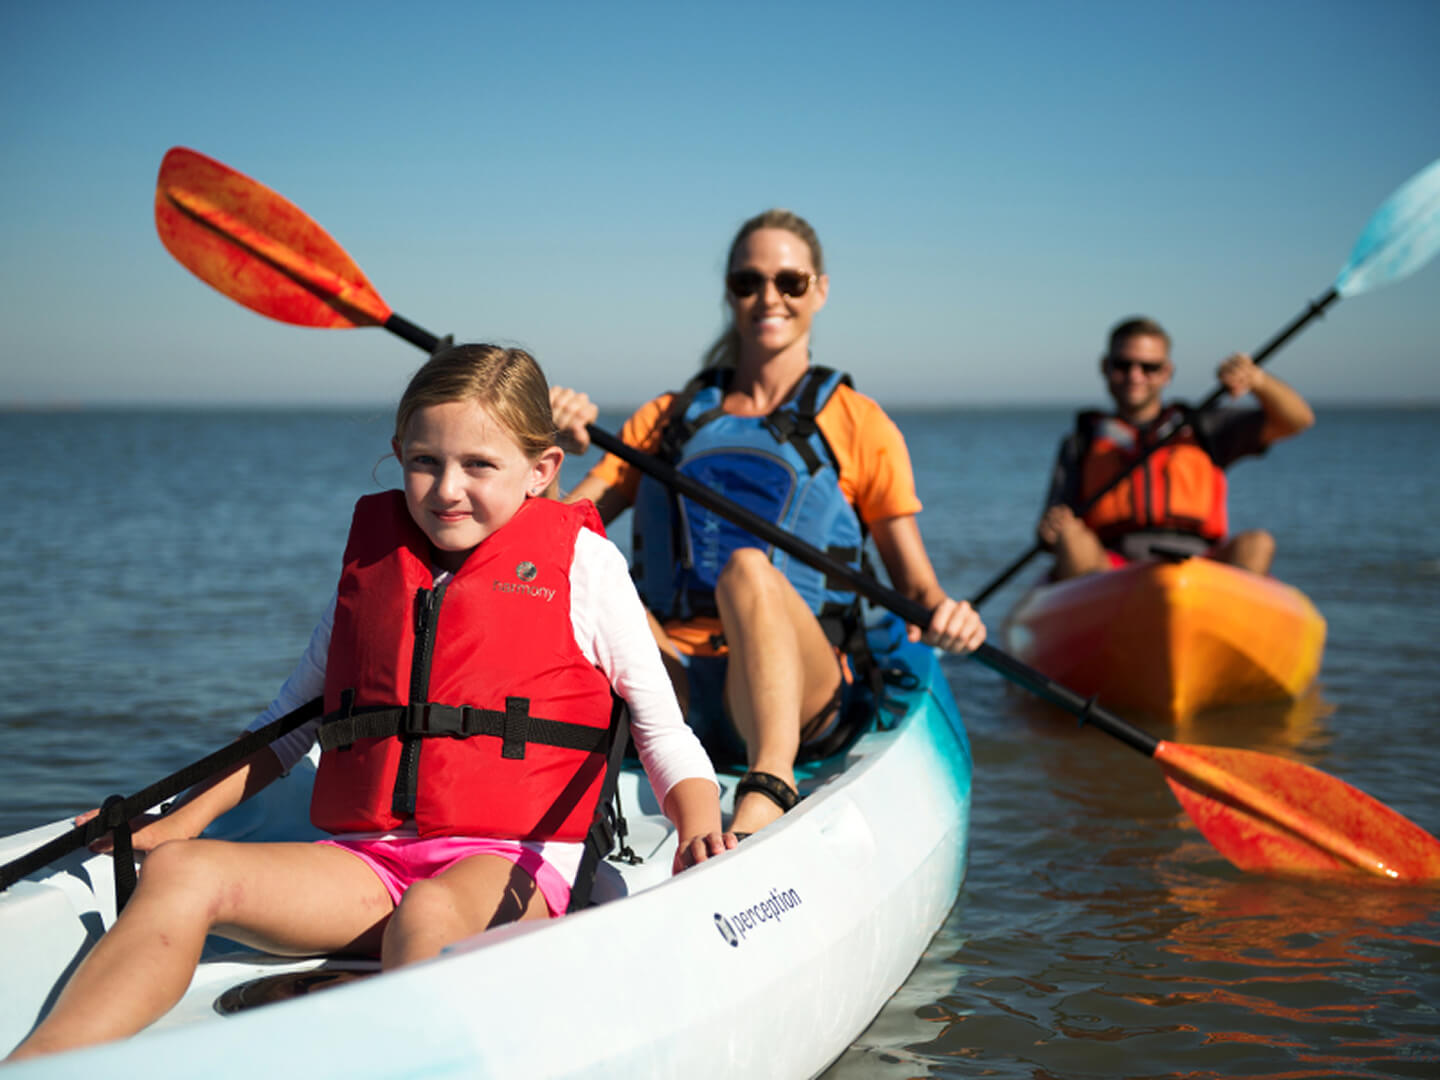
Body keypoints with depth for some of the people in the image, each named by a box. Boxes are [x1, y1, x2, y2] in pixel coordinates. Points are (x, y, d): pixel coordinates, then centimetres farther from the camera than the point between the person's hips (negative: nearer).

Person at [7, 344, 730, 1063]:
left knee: (427, 914, -38)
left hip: (508, 866, -4)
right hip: (365, 862, 4)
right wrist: (181, 820, 16)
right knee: (181, 872, -19)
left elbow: (661, 728, 7)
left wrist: (697, 824, -13)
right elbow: (293, 719, 25)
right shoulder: (373, 555, 17)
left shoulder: (582, 563, 5)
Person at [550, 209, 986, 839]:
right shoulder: (666, 420, 20)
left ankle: (767, 793, -55)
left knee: (747, 567, -35)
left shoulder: (858, 424, 12)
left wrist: (942, 614, -15)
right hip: (671, 694, 3)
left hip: (796, 696, -2)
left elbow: (915, 585, 8)